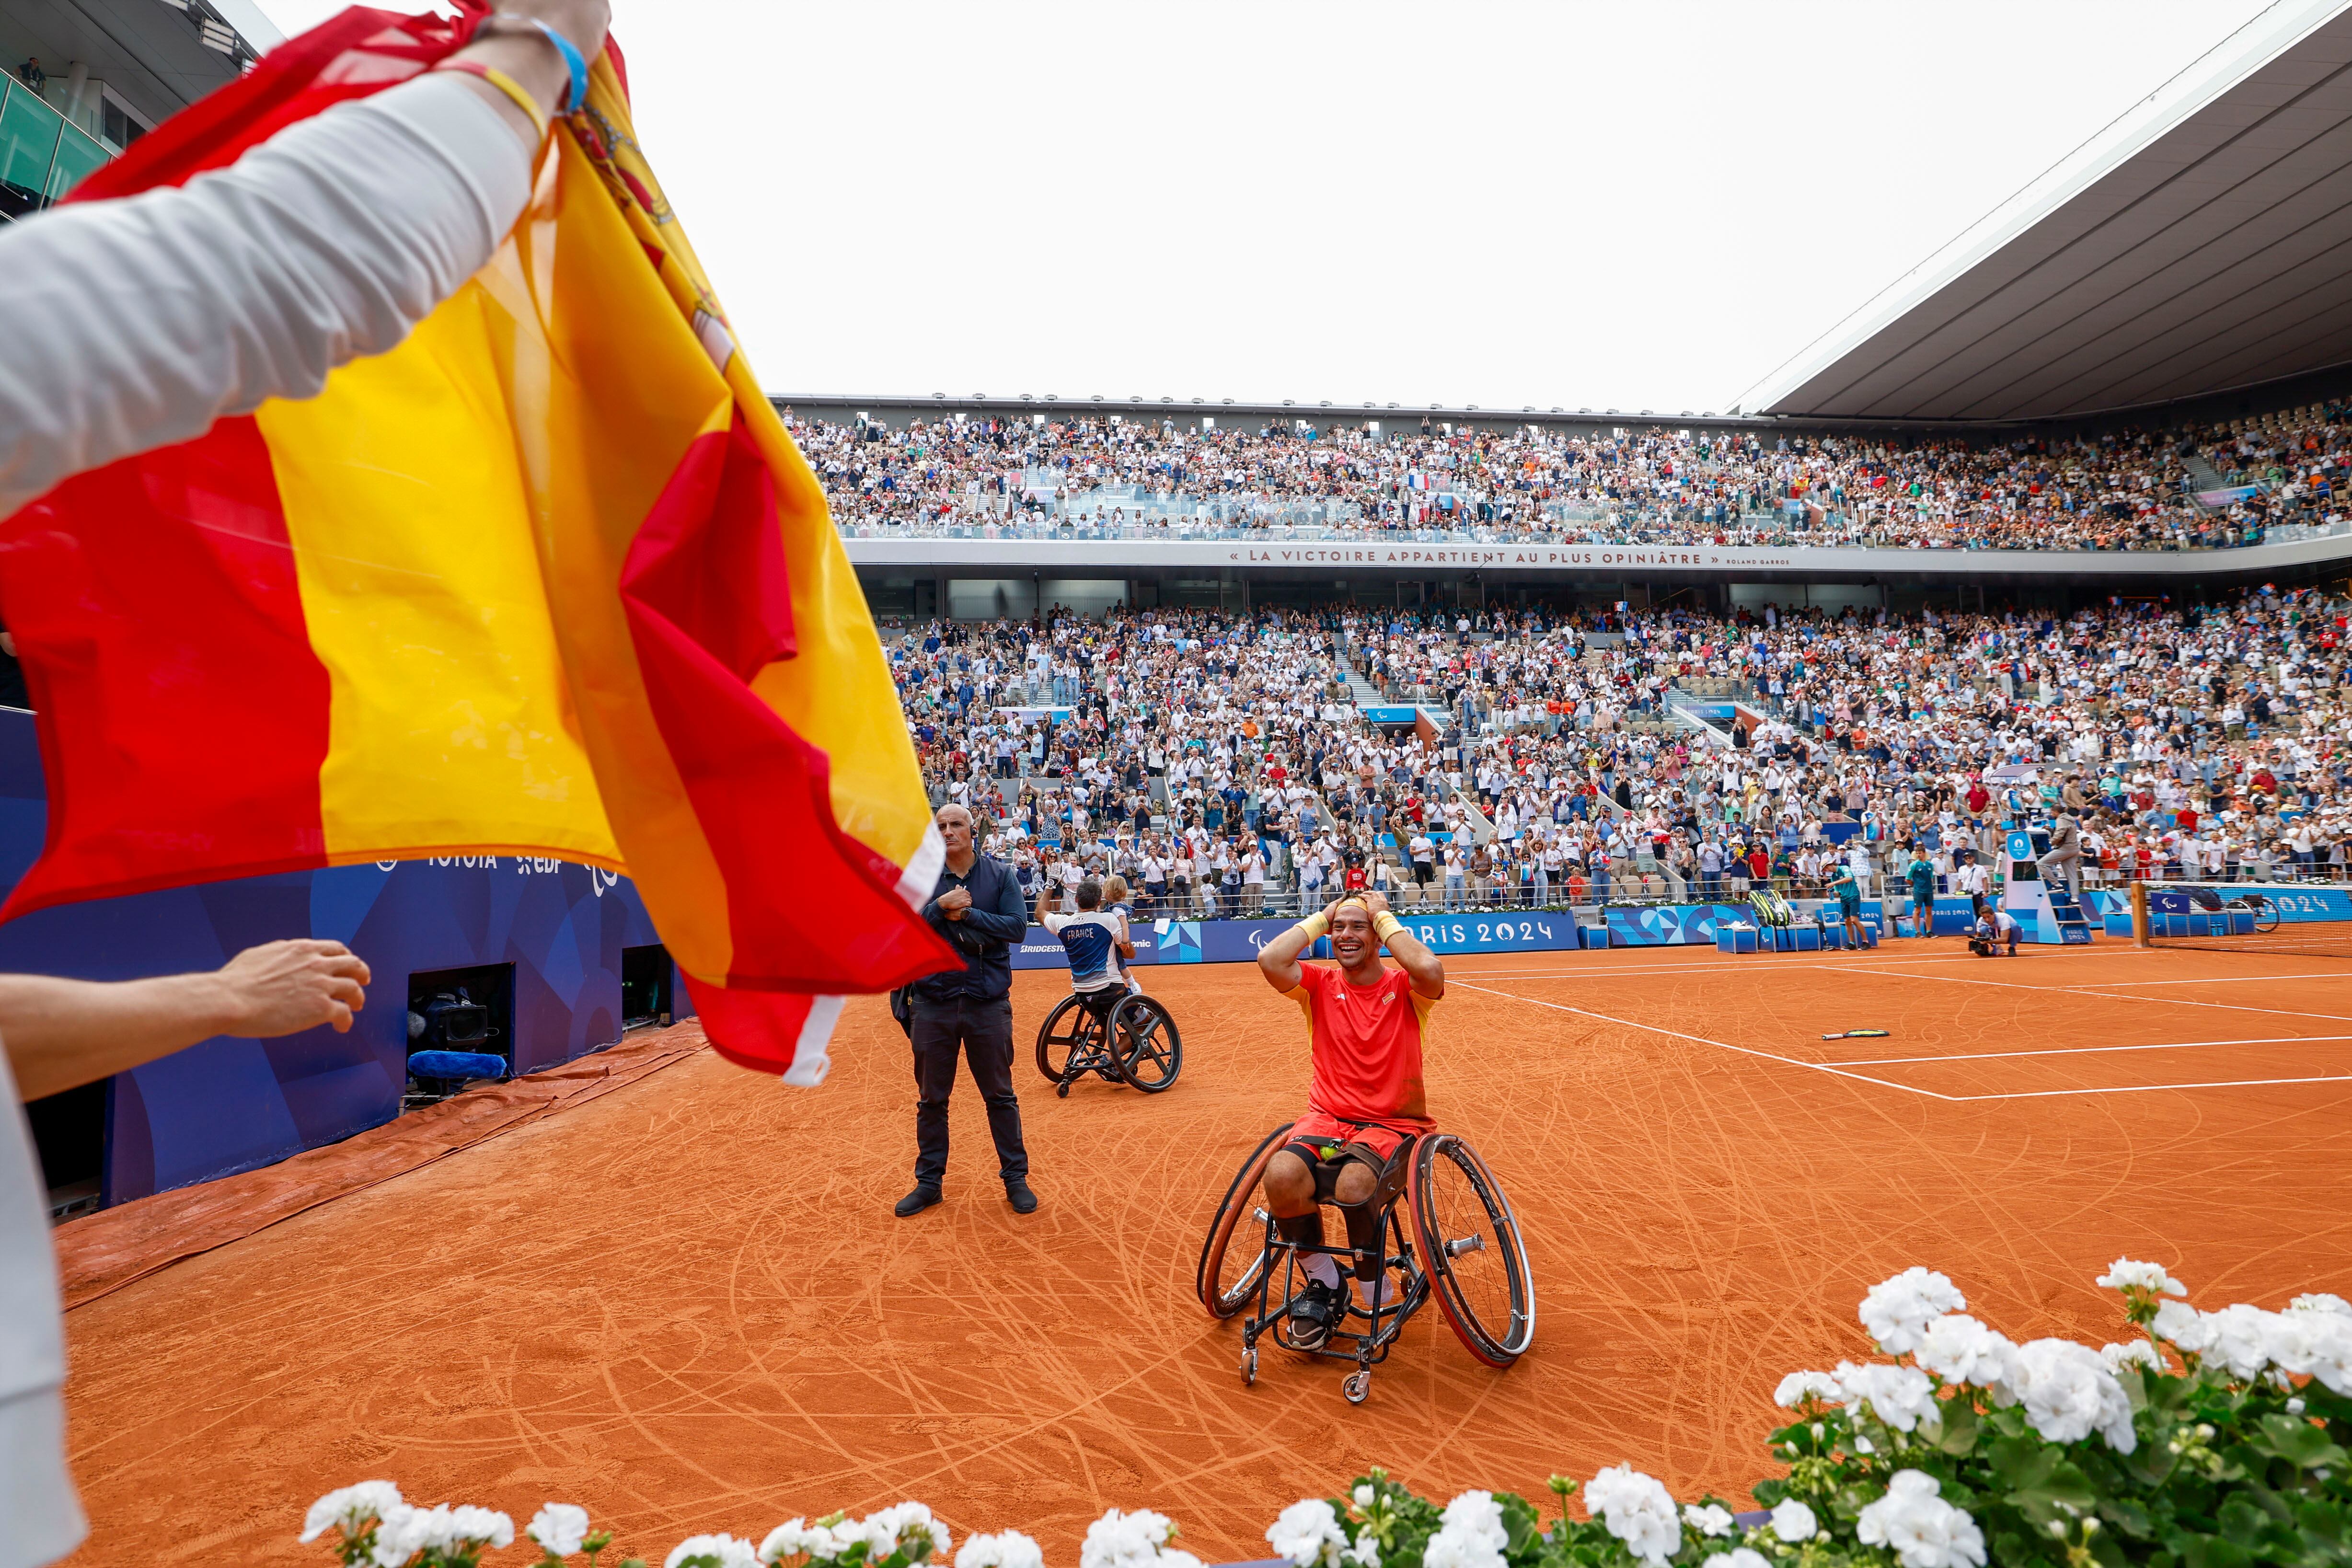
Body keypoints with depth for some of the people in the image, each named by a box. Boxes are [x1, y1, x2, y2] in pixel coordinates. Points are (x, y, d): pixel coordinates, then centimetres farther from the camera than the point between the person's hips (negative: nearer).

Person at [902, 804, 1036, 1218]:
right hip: (933, 1001, 1)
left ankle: (1015, 1177, 21)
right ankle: (929, 1181, 26)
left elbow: (1018, 926, -11)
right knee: (931, 1099, 12)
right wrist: (939, 907, -20)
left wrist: (966, 914, -16)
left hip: (989, 1002, -1)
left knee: (1001, 1096, 8)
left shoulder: (1000, 875, -1)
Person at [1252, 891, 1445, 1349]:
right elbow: (1269, 960, -14)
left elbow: (1430, 971, -25)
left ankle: (1373, 1292, -2)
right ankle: (1324, 1286, 0)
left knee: (1354, 1183, -35)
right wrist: (1321, 918, -2)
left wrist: (1384, 917, -11)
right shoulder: (1320, 984, 6)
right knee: (1281, 1175, -30)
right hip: (1327, 1118, 2)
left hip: (1394, 1125, -2)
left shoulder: (1405, 988, 1)